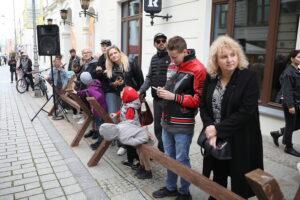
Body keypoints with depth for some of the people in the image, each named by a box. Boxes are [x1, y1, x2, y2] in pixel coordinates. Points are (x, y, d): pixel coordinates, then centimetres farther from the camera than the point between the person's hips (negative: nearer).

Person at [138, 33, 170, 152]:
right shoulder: (154, 58, 14)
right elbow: (149, 77, 14)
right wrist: (141, 91, 3)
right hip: (156, 99, 7)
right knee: (157, 127, 16)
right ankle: (161, 150, 34)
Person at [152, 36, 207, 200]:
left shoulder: (197, 69, -15)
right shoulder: (171, 66, 9)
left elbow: (199, 99, -18)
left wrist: (174, 97, -21)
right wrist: (163, 92, 0)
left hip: (183, 125, -7)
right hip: (167, 121, 8)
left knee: (182, 160, 6)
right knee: (169, 157, 18)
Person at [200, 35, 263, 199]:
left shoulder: (249, 77, -13)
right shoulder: (210, 78, 0)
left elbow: (246, 112, -20)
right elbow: (203, 107, 0)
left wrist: (218, 129, -20)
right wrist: (210, 129, -16)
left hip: (241, 140, -4)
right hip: (216, 137, 4)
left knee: (239, 179, 11)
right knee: (218, 175, 20)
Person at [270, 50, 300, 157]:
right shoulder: (288, 72, -17)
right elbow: (287, 91, -21)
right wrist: (290, 105, -24)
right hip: (290, 103, -8)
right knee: (290, 125, 4)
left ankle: (277, 133, 30)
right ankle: (288, 148, 21)